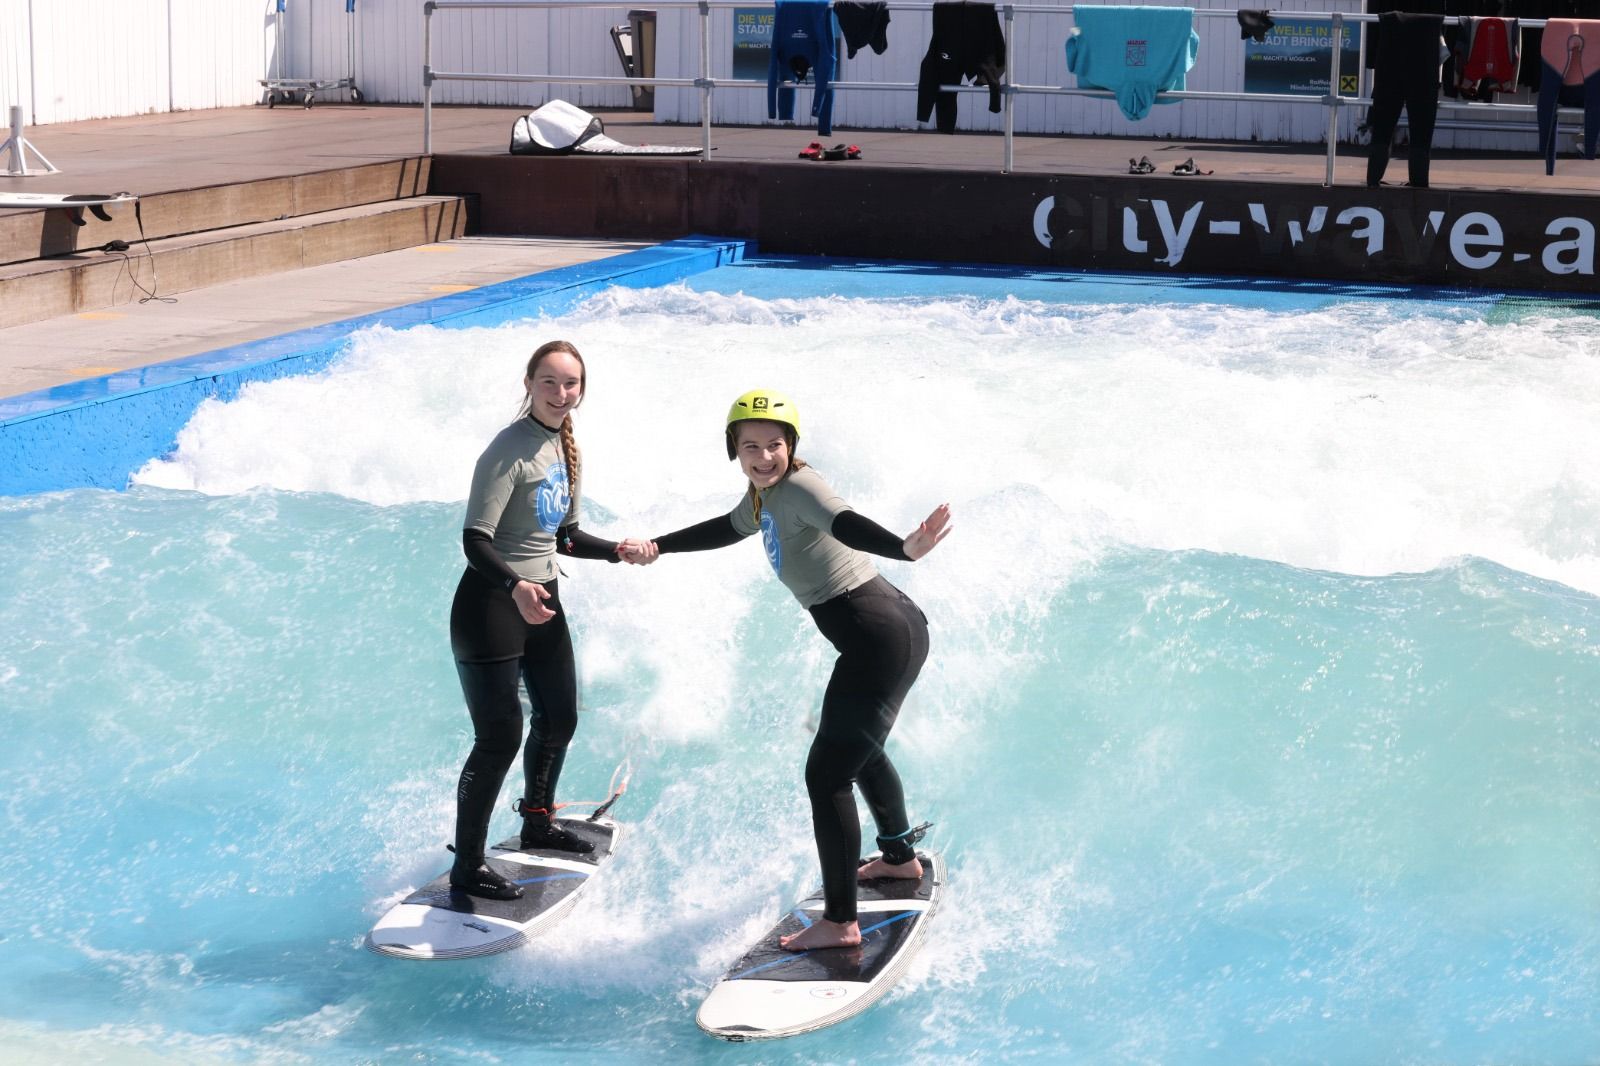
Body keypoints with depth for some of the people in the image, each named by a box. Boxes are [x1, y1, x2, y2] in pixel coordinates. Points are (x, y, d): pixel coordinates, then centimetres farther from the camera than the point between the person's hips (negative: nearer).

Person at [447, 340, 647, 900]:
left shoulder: (567, 449, 8)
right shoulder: (510, 450, -19)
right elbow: (475, 540, -25)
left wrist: (617, 550, 3)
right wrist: (516, 587, -40)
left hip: (542, 598, 9)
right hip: (492, 604, -9)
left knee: (560, 717, 21)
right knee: (500, 738, -10)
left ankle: (538, 821, 44)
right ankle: (467, 866, 0)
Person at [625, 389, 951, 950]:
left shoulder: (798, 487, -18)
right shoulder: (764, 493, 13)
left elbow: (845, 523, -39)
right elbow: (730, 528, 35)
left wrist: (904, 548, -58)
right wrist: (657, 546, 39)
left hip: (879, 638, -11)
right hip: (891, 627, 11)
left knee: (827, 773, -9)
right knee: (862, 751, 32)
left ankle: (839, 923, -5)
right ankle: (901, 856, 55)